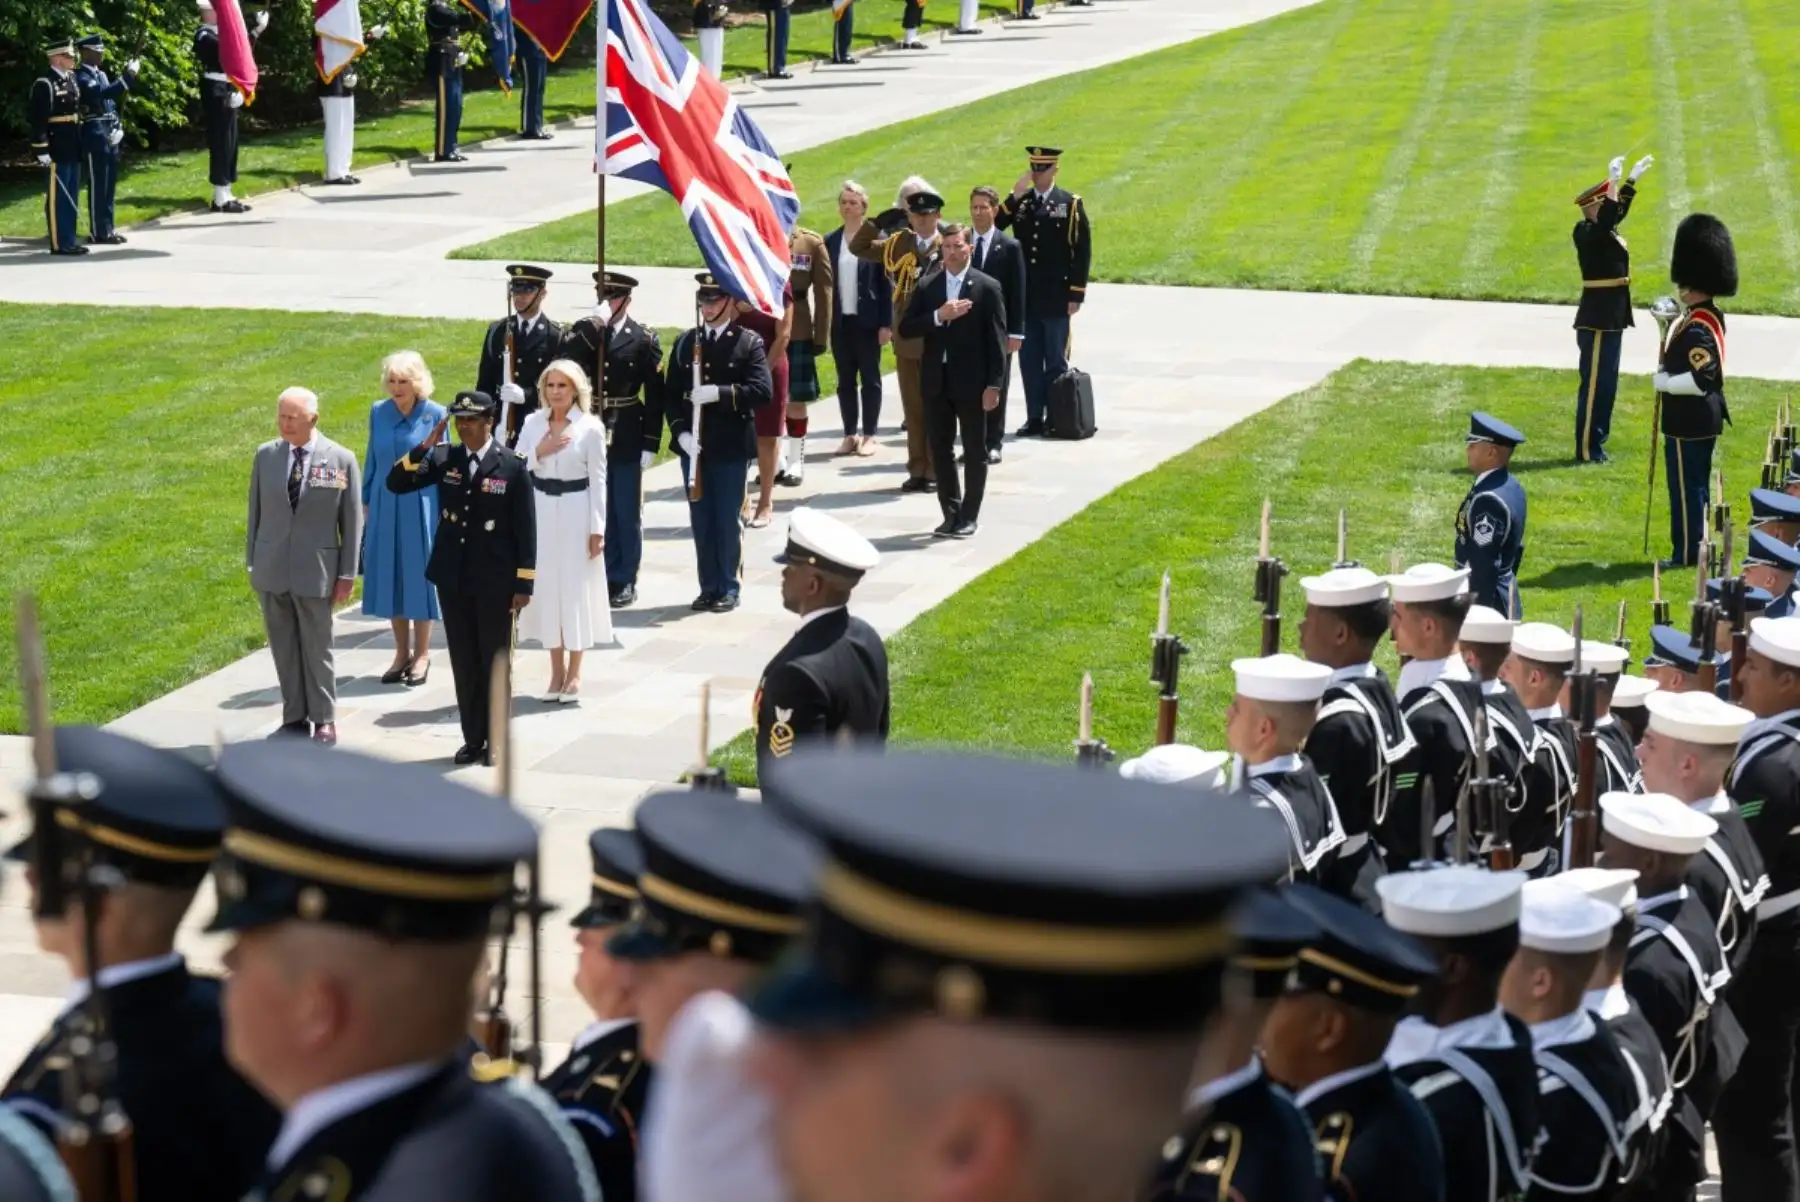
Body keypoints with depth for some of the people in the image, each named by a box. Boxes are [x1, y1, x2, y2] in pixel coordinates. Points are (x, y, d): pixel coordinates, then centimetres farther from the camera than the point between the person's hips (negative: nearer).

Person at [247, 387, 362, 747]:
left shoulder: (341, 460, -6)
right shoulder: (266, 455, 3)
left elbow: (352, 521, -3)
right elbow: (256, 512, 9)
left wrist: (347, 573, -4)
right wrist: (252, 562, 7)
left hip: (315, 570, -3)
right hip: (272, 569, 3)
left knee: (317, 649, 4)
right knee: (284, 649, 9)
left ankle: (324, 720, 15)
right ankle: (295, 717, 18)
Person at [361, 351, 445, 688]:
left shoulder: (435, 415, -6)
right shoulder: (378, 412, 3)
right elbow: (372, 460, 11)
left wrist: (444, 509, 0)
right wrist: (366, 503, 11)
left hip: (421, 505, -3)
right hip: (386, 505, 3)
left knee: (420, 574, 2)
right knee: (390, 576, 7)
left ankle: (421, 654, 12)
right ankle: (402, 653, 17)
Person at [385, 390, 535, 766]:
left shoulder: (511, 466, -8)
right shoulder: (445, 459, 1)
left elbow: (525, 528, -7)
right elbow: (396, 483, -3)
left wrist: (524, 584, -9)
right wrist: (426, 446, -15)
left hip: (495, 582, -3)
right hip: (452, 579, 4)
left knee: (494, 662, 7)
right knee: (463, 663, 10)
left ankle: (494, 740, 18)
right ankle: (472, 738, 20)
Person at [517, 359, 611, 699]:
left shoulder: (591, 427, -6)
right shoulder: (532, 423, 3)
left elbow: (598, 480, -5)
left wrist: (598, 528, -7)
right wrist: (538, 452, -13)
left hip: (576, 513, -3)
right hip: (540, 513, 3)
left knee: (576, 587, 1)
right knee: (546, 586, 6)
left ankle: (574, 672, 12)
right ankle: (556, 670, 17)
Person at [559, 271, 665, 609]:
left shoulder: (644, 340, -3)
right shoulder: (583, 334, 4)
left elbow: (654, 396, -3)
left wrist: (650, 444, -6)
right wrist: (592, 326, -20)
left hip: (626, 439, -2)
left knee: (626, 514, 5)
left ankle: (624, 582, 13)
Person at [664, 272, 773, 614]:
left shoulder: (749, 342, -2)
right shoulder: (685, 342, 9)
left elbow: (763, 390, -13)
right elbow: (671, 393, 7)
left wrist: (719, 393, -22)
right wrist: (680, 432, -7)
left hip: (732, 448, -4)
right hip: (693, 446, 4)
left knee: (729, 521, 2)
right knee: (701, 520, 8)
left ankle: (728, 589, 11)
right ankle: (709, 588, 17)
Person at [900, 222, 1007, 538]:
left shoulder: (987, 287, -3)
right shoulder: (926, 287, 6)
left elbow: (996, 340, -5)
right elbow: (905, 328, -1)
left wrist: (994, 385, -11)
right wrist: (939, 317, -16)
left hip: (971, 382, -3)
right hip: (936, 382, 3)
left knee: (975, 452, 4)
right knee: (940, 450, 7)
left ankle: (970, 516, 14)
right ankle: (951, 514, 17)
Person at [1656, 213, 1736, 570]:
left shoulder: (1696, 330, -25)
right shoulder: (1710, 317, 7)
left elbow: (1699, 380, -28)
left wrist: (1661, 381, -16)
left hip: (1689, 422, -10)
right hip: (1704, 417, 10)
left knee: (1686, 487, 0)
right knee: (1697, 484, 17)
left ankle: (1687, 553, 7)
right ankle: (1698, 547, 26)